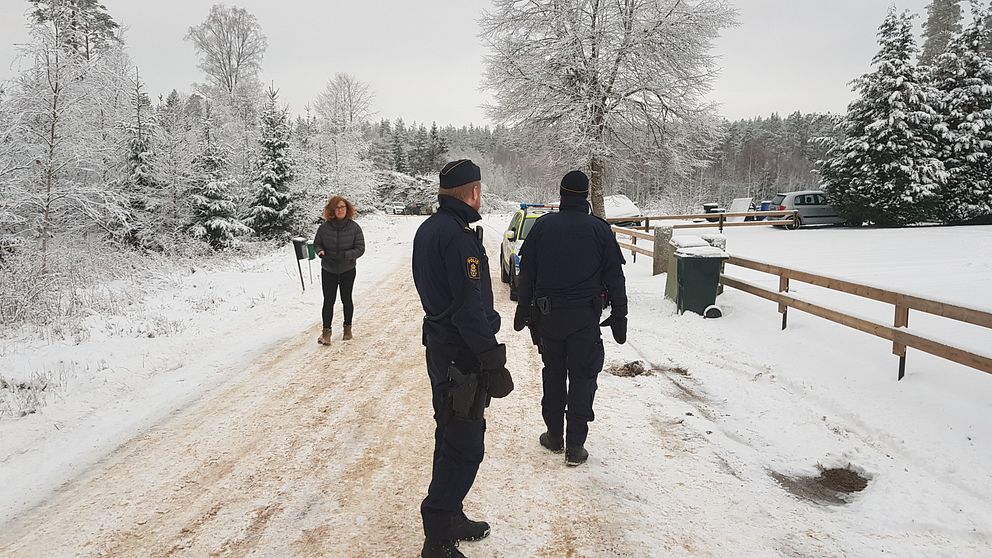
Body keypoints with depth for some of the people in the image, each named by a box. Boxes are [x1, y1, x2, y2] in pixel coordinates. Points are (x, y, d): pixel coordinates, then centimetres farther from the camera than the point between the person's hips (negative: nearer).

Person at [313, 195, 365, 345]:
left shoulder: (354, 227, -10)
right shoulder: (324, 227, -9)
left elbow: (360, 248, -10)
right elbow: (316, 243, 4)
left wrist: (344, 255, -24)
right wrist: (320, 251, -19)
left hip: (347, 270, 0)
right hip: (328, 270, 0)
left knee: (346, 299, 14)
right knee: (328, 301, -1)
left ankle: (347, 327, 31)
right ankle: (326, 331, 8)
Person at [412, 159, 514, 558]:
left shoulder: (428, 229, 10)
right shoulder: (460, 235, -21)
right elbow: (470, 307, -24)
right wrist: (493, 359, -20)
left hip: (439, 347, 10)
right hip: (463, 355, -10)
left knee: (451, 439, 20)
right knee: (465, 448, -1)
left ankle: (449, 518, 34)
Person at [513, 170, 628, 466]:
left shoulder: (542, 226, 0)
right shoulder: (599, 229, -5)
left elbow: (526, 273, 4)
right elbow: (614, 276, -3)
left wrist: (523, 309, 14)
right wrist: (619, 316, 4)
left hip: (547, 316, 2)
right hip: (584, 318, -2)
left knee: (553, 374, 17)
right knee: (582, 377, 6)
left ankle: (554, 436, 27)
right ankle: (575, 447, 8)